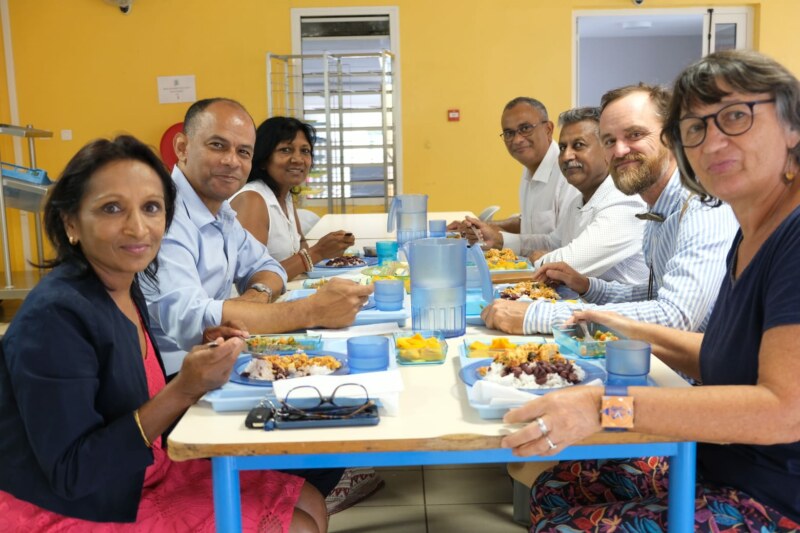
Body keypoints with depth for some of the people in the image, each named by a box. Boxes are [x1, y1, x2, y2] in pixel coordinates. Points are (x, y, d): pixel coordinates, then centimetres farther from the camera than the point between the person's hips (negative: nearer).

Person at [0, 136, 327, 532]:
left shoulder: (126, 287, -1)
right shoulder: (55, 315, -25)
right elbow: (73, 474, -24)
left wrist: (199, 361, -8)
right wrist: (183, 390, -30)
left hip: (142, 477, 7)